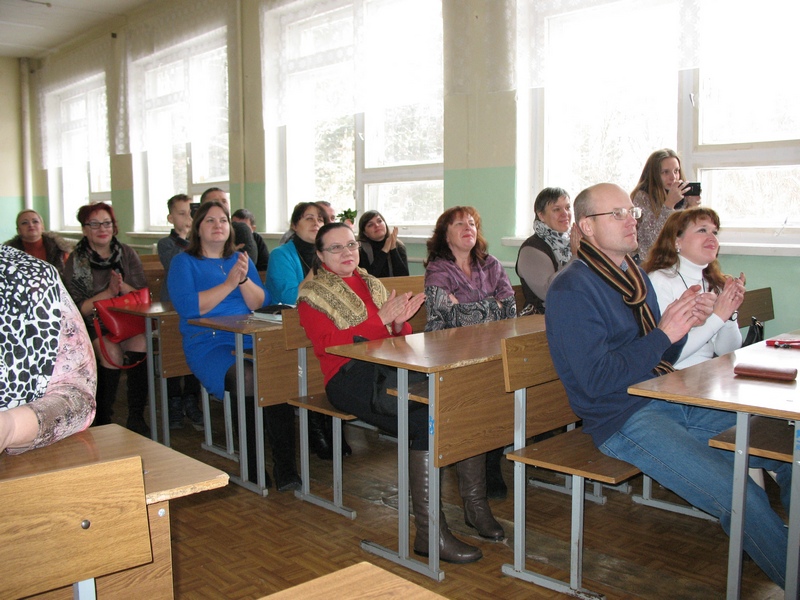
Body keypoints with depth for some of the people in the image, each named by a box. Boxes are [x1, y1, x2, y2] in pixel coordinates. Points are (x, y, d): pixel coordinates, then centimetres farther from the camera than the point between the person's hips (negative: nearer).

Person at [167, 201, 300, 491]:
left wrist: (244, 279, -7)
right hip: (208, 345, -3)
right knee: (246, 379, -34)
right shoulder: (183, 262, 12)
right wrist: (229, 283, -8)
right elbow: (187, 306, -7)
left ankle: (284, 464, -24)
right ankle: (252, 466, -20)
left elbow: (261, 303, 11)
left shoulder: (241, 259, 24)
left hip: (250, 341, 4)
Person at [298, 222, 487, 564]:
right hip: (349, 377, -5)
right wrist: (381, 320, -12)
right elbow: (330, 344, -7)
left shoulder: (372, 284, 25)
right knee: (428, 417, -31)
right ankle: (429, 532, -27)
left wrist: (399, 324, -2)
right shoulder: (312, 295, 9)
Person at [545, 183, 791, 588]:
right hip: (624, 420, -8)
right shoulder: (571, 290, -12)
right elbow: (597, 380, -19)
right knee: (743, 498, -20)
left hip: (670, 402, 8)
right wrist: (664, 333, -17)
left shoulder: (635, 276, 14)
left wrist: (686, 321, -2)